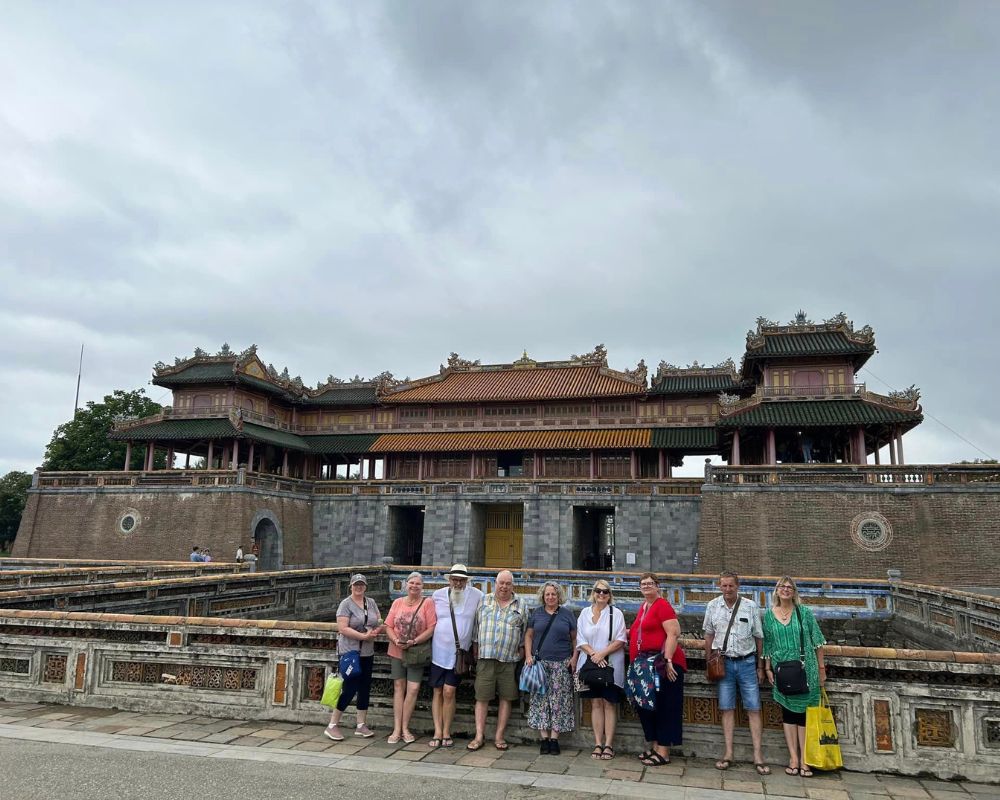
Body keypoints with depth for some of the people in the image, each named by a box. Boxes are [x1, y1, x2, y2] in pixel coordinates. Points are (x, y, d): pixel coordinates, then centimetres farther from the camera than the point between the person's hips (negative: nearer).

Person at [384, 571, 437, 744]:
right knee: (399, 688, 6)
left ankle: (405, 728, 10)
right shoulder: (397, 602, 4)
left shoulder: (427, 603, -5)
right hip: (396, 652, 2)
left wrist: (414, 642, -18)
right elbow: (388, 626, 4)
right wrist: (396, 641, -14)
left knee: (413, 689, -4)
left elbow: (431, 629, -10)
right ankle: (397, 729, 11)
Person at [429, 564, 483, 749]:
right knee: (438, 692, 5)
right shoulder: (438, 595, 2)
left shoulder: (476, 596, -3)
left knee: (449, 691, -7)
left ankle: (446, 733, 7)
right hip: (439, 650, 2)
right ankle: (438, 732, 11)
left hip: (460, 652, -2)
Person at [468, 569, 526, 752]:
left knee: (506, 698, 4)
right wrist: (476, 650, 6)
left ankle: (499, 736, 14)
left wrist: (522, 651, 3)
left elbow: (525, 632, 10)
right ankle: (479, 736, 8)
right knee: (482, 697, 1)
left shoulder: (520, 605, 8)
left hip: (509, 660, 0)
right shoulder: (484, 601, 8)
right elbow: (476, 627, 10)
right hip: (486, 657, 0)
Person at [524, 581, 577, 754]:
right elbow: (528, 635, 10)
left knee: (558, 700, -2)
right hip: (540, 662, 1)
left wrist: (574, 658, -3)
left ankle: (554, 739, 4)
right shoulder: (537, 613, 9)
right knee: (540, 699, 0)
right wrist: (528, 655, -2)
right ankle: (544, 738, 5)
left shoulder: (567, 614, 5)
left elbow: (575, 637, 7)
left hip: (561, 664, -1)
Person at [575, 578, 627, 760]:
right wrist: (593, 654, -13)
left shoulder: (616, 614, 0)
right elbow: (581, 639, 3)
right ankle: (598, 744, 10)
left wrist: (602, 653, -15)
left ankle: (608, 745, 5)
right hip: (590, 664, 2)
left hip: (611, 665, -2)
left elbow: (620, 640, -5)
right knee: (595, 703, 5)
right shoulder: (585, 613, 7)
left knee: (609, 703, 0)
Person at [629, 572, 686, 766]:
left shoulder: (662, 606, -11)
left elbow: (673, 634, -19)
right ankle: (654, 747, 25)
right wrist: (629, 632, 16)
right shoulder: (643, 607, 14)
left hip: (663, 664, -9)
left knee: (664, 707, -1)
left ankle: (663, 752, 5)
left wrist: (668, 660, -24)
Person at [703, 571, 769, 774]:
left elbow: (758, 637, 4)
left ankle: (758, 756, 4)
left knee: (754, 709, 0)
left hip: (747, 662, -1)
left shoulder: (750, 606, -3)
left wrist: (760, 666, 5)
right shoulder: (713, 606, 1)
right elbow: (709, 635, 10)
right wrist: (709, 662, 8)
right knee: (727, 709, 5)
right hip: (724, 663, 1)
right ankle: (728, 753, 11)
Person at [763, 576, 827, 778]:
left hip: (805, 669, -1)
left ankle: (804, 759, 9)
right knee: (788, 712, 5)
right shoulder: (769, 615, 3)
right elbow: (767, 644, 8)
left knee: (803, 712, 2)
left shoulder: (805, 612, -1)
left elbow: (817, 642, 2)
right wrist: (768, 669, 5)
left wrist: (821, 668, 1)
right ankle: (793, 758, 12)